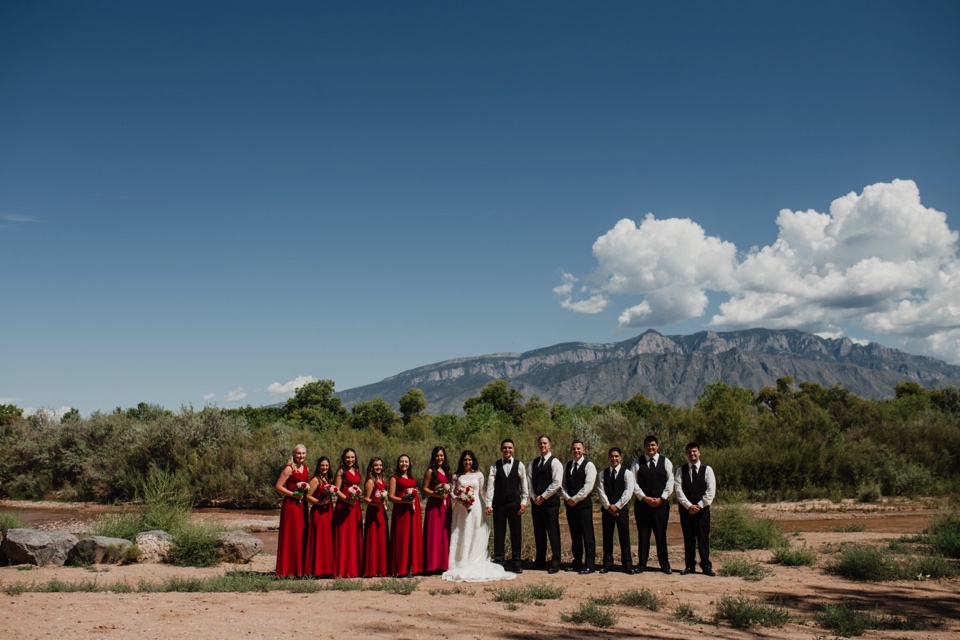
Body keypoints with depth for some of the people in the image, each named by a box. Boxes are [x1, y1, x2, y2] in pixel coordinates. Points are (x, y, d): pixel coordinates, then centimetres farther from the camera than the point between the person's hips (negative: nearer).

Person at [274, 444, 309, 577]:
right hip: (291, 505, -7)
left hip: (302, 505, 7)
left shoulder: (306, 469, 13)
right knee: (290, 536, -4)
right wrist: (293, 494, -15)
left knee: (301, 536, 9)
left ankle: (300, 569, 16)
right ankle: (289, 570, 1)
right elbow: (278, 486, -12)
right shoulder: (289, 468, -8)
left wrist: (305, 492, 7)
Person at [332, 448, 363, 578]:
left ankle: (354, 568, 16)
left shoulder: (356, 471, 16)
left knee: (355, 536, 9)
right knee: (344, 537, -5)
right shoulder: (341, 471, -4)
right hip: (343, 507, -7)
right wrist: (347, 500, -22)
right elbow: (336, 490, -10)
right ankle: (342, 570, -2)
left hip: (355, 506, 7)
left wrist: (358, 494, 1)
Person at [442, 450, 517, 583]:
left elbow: (482, 492, 8)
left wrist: (485, 508, 3)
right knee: (460, 537, 0)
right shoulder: (457, 476, 7)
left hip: (475, 508, 0)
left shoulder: (478, 475, 6)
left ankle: (474, 565, 5)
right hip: (461, 509, 0)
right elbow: (452, 493, 5)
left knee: (475, 537, 0)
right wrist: (459, 500, -13)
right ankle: (460, 564, 5)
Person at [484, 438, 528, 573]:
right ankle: (498, 561, 13)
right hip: (499, 503, 0)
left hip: (514, 503, 0)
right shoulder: (495, 466, 3)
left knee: (516, 533, 3)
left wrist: (523, 502, -1)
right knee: (499, 533, 5)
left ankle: (516, 562, 12)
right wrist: (488, 504, -8)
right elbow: (490, 485, -1)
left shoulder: (519, 465, 3)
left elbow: (524, 484, 5)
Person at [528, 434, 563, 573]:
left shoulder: (555, 462, -6)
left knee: (553, 533, -4)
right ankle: (540, 561, 18)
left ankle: (555, 563, 0)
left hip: (550, 501, -6)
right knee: (538, 533, 10)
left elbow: (557, 483, -13)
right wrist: (534, 496, -1)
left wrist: (542, 497, -12)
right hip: (536, 502, 6)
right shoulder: (533, 463, 14)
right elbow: (531, 481, 15)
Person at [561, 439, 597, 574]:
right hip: (570, 504, 6)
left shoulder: (589, 465, -4)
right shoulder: (567, 466, 14)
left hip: (584, 504, -5)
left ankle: (589, 565, 0)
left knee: (587, 536, -4)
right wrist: (567, 498, -5)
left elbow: (588, 486, -13)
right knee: (575, 535, 10)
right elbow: (563, 484, 11)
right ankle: (577, 562, 18)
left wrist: (575, 499, -13)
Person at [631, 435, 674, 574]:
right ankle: (641, 564, 10)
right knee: (643, 534, 3)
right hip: (642, 503, 0)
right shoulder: (637, 462, 3)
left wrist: (661, 498, -8)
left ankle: (665, 565, 12)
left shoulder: (665, 462, 6)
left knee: (661, 535, 3)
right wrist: (644, 498, -9)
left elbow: (670, 482, 2)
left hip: (661, 503, 0)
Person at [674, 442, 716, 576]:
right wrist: (689, 506, -12)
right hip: (686, 509, 1)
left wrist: (700, 505, -11)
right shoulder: (681, 470, 4)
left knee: (703, 538, 0)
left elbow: (711, 490, -4)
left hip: (702, 509, -1)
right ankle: (689, 566, 11)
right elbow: (678, 490, -2)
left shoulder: (707, 469, 2)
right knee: (688, 538, 5)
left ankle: (706, 566, 6)